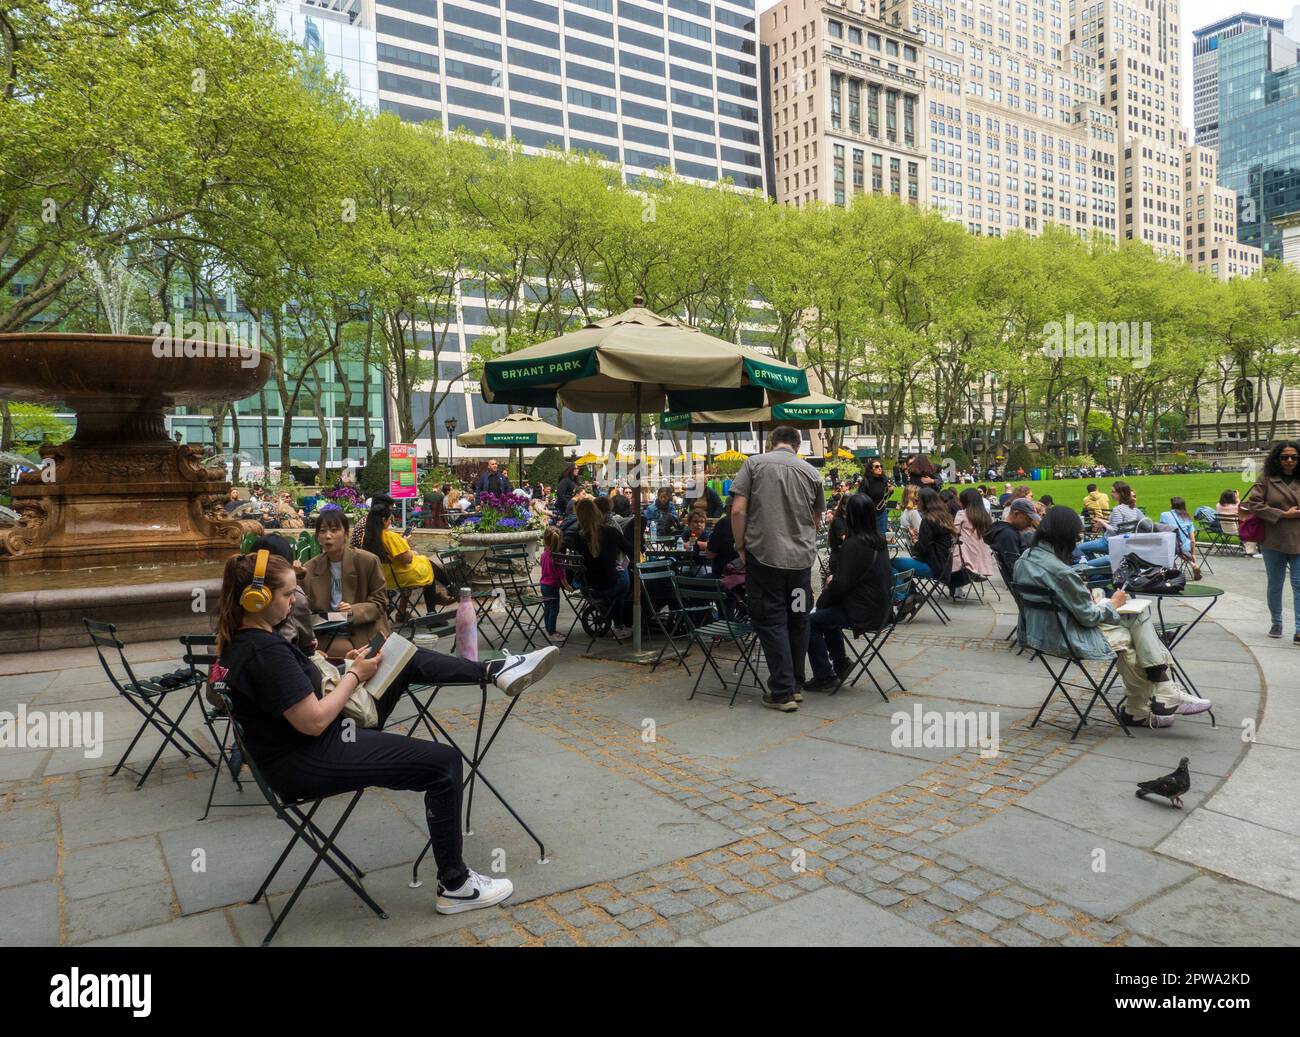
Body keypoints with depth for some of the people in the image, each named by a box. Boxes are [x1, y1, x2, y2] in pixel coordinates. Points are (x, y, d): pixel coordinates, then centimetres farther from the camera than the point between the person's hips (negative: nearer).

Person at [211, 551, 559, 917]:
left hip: (298, 745, 10)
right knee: (443, 763, -9)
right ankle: (455, 885, 1)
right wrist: (354, 675, -12)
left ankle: (494, 670, 3)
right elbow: (314, 721, -26)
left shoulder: (240, 640, 4)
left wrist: (347, 667, 0)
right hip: (309, 763, -10)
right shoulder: (265, 652, -27)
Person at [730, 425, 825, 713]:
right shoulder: (810, 472, 7)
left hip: (764, 554, -3)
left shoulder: (754, 463, 0)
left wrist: (740, 547, 1)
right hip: (802, 557, 3)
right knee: (798, 620, 14)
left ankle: (782, 691, 2)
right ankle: (795, 685, 24)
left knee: (771, 621, 2)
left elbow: (738, 510, -8)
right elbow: (817, 518, 16)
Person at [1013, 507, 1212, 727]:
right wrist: (1112, 604, 2)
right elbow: (1089, 617, -15)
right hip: (1066, 639, -9)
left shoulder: (1025, 558, 0)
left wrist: (1084, 596, 8)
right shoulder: (1061, 572, -27)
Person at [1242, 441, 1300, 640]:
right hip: (1273, 542, 0)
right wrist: (1283, 514, -12)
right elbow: (1253, 504, -7)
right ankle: (1276, 623, 29)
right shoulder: (1266, 480, 0)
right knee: (1275, 585, 12)